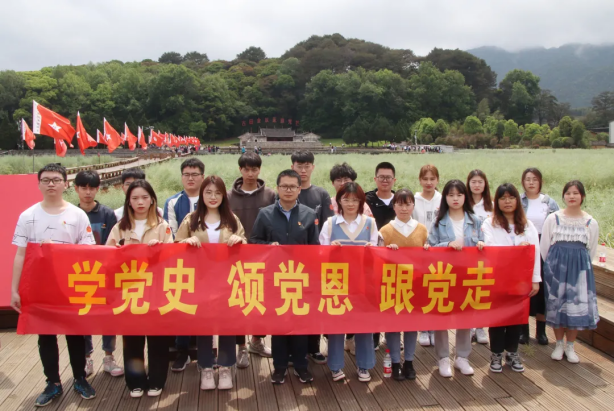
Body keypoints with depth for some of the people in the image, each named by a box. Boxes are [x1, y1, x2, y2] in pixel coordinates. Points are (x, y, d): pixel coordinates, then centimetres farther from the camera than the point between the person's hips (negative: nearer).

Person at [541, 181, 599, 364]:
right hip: (555, 266, -1)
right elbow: (544, 246, 4)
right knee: (556, 304, 3)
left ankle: (570, 346, 17)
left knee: (577, 306, 2)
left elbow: (592, 250, 11)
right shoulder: (553, 219, -1)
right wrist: (551, 266, 6)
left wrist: (581, 265, 11)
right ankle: (559, 344, 20)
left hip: (580, 268, 1)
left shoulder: (591, 222, 3)